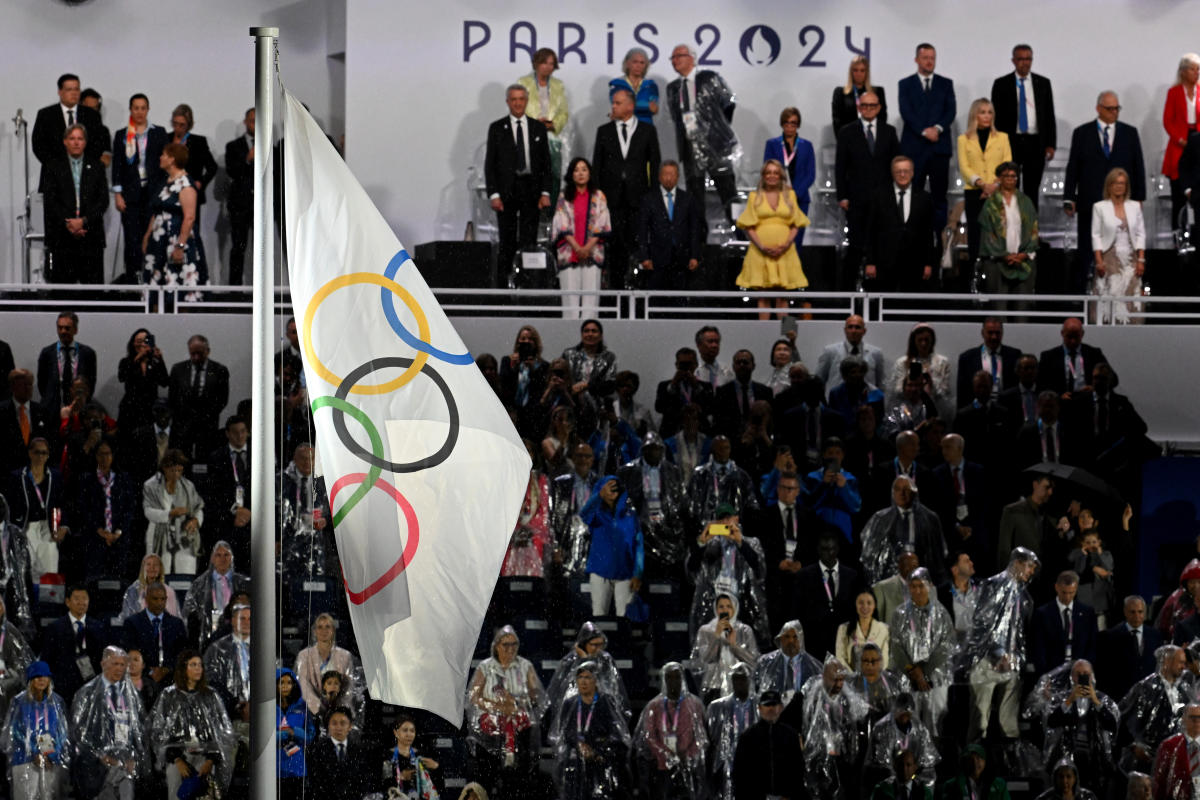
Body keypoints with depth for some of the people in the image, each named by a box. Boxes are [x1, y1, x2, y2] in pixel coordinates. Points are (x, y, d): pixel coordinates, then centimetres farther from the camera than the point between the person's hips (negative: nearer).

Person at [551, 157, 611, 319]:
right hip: (569, 254, 0)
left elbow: (602, 225, 4)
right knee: (571, 297, -5)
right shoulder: (564, 198, 9)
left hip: (592, 251, 0)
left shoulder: (598, 197, 10)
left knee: (590, 296, -6)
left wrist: (588, 247, -9)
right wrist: (577, 247, -10)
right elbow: (562, 226, 3)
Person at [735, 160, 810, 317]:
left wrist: (786, 244, -9)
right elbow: (749, 226, 2)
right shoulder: (755, 196, 8)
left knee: (782, 296, -1)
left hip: (785, 251, 1)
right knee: (763, 296, -2)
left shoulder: (789, 195, 12)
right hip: (761, 251, -1)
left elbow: (796, 225, 8)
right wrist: (762, 247, -12)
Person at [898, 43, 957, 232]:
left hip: (939, 146, 1)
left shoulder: (946, 84, 14)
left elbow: (951, 110, 4)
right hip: (914, 147, -1)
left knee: (939, 194, -1)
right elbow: (906, 112, -2)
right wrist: (924, 131, -14)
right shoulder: (906, 84, 10)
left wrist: (938, 128, -14)